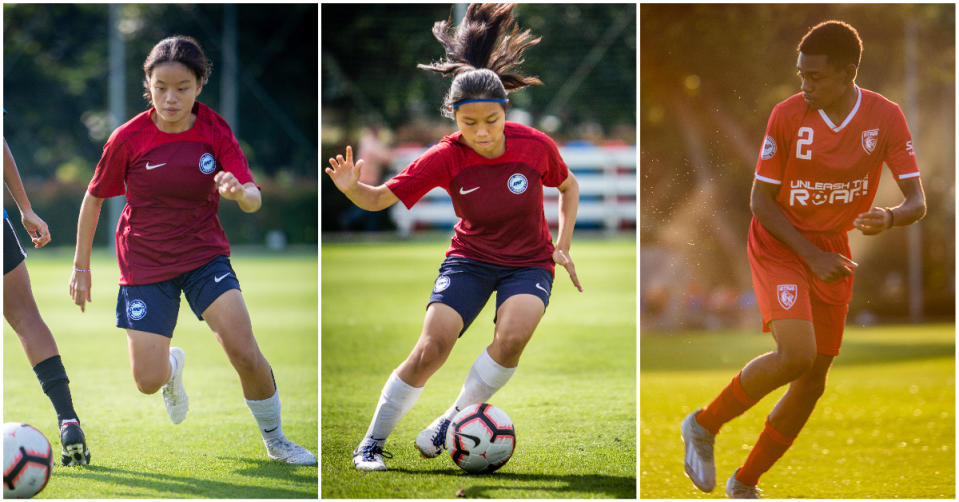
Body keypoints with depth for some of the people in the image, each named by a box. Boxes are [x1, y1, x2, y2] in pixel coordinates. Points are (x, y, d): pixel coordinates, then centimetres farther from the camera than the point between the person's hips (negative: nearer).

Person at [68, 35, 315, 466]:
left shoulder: (215, 131, -10)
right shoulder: (129, 138, -13)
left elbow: (254, 200, -18)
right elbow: (93, 199, 1)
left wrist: (240, 192, -43)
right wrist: (81, 267, 4)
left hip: (205, 254, 0)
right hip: (145, 264, 0)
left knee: (245, 353, -19)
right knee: (148, 381, -6)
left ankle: (274, 440, 6)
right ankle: (173, 365, 34)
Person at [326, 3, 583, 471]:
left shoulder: (535, 146, -16)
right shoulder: (446, 157, -17)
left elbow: (568, 186, 6)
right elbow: (380, 198, -16)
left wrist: (563, 247, -1)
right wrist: (352, 188, -38)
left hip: (529, 264, 0)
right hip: (470, 258, 0)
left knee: (513, 336, -30)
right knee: (432, 346, -19)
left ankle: (452, 420, -10)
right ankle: (372, 442, -3)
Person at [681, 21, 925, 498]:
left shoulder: (885, 117, -11)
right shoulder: (788, 115, -17)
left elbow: (917, 201, -12)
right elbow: (760, 200, -11)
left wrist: (889, 218, -36)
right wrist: (811, 256, -18)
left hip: (834, 251, 4)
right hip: (780, 246, -4)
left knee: (814, 380, 7)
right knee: (796, 354, -25)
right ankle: (704, 425, -3)